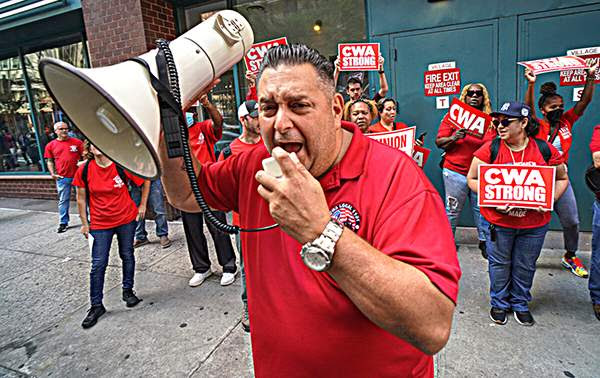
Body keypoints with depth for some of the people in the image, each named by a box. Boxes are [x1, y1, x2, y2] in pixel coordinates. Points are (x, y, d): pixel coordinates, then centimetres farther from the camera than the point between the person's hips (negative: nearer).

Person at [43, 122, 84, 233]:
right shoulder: (50, 145, 6)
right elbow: (49, 161, 12)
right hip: (62, 177, 1)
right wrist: (53, 173, 0)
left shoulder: (77, 142, 2)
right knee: (63, 200, 8)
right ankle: (63, 223, 17)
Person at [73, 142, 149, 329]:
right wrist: (84, 223, 4)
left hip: (127, 219, 0)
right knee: (98, 264, 1)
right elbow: (81, 199, 2)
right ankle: (96, 306, 14)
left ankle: (128, 291, 33)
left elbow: (146, 180, 0)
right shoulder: (84, 170, -8)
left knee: (127, 255, 12)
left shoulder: (122, 166, -13)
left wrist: (142, 205, 1)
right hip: (99, 224, 1)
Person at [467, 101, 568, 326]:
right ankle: (499, 304, 34)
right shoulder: (490, 149, -9)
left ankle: (521, 305, 39)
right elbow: (472, 179, -4)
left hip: (535, 224, 2)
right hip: (499, 221, -1)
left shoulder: (544, 149, -4)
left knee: (525, 266, 17)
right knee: (499, 264, 13)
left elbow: (561, 178, 9)